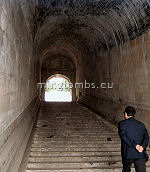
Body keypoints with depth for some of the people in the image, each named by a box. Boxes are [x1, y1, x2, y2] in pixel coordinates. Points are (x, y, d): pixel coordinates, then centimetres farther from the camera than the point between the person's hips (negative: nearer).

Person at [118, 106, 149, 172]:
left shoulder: (121, 124, 1)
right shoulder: (141, 125, 12)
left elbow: (124, 136, -12)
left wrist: (135, 146, -14)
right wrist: (143, 146, -13)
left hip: (128, 154, -2)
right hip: (141, 154, 2)